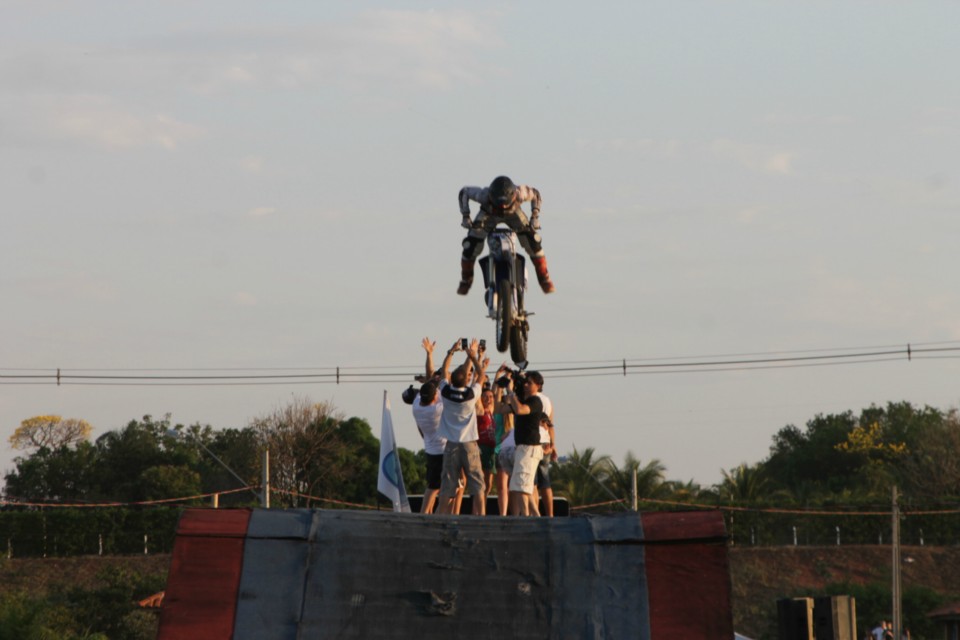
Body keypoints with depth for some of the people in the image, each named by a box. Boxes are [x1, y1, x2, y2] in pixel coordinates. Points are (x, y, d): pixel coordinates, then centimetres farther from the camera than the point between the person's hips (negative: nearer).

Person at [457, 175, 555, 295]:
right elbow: (464, 192, -21)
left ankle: (544, 279, 7)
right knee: (470, 248, -12)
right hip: (489, 214, 0)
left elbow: (535, 194, -16)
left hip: (513, 213, 0)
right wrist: (466, 217, -24)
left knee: (533, 243, -15)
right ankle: (466, 280, 18)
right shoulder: (484, 195, -41)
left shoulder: (519, 193, -40)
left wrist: (535, 217, -23)